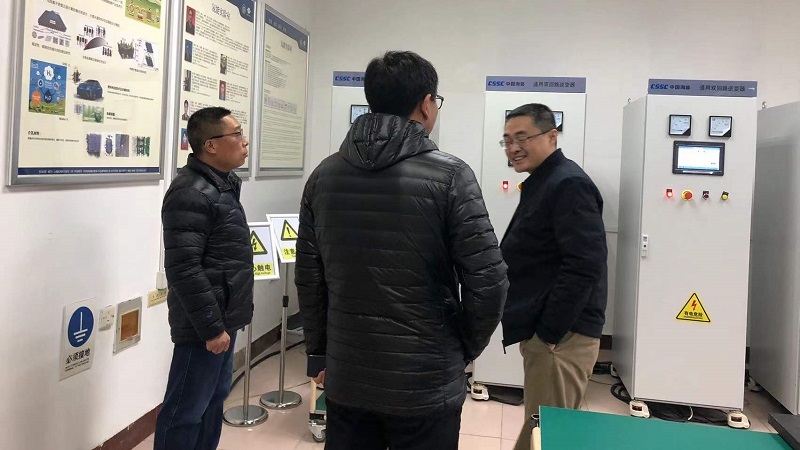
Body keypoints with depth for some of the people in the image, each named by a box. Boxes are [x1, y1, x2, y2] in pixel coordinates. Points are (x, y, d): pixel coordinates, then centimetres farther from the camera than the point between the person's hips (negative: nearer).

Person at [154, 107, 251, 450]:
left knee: (214, 400, 19)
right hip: (206, 326, -10)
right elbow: (184, 270, -24)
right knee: (185, 411, 2)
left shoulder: (221, 185, 13)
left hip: (223, 318, 10)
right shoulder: (191, 193, -19)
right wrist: (211, 327, -21)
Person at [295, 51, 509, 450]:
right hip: (426, 383, -4)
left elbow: (308, 278, 6)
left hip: (346, 378, 4)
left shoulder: (324, 176, 1)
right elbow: (487, 282, -13)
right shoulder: (449, 176, -13)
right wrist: (463, 350, 4)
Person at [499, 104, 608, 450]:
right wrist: (541, 330, 18)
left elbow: (585, 266, -24)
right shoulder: (541, 183, 16)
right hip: (543, 329, 10)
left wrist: (550, 332, -20)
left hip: (560, 335, -10)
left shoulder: (568, 185, -15)